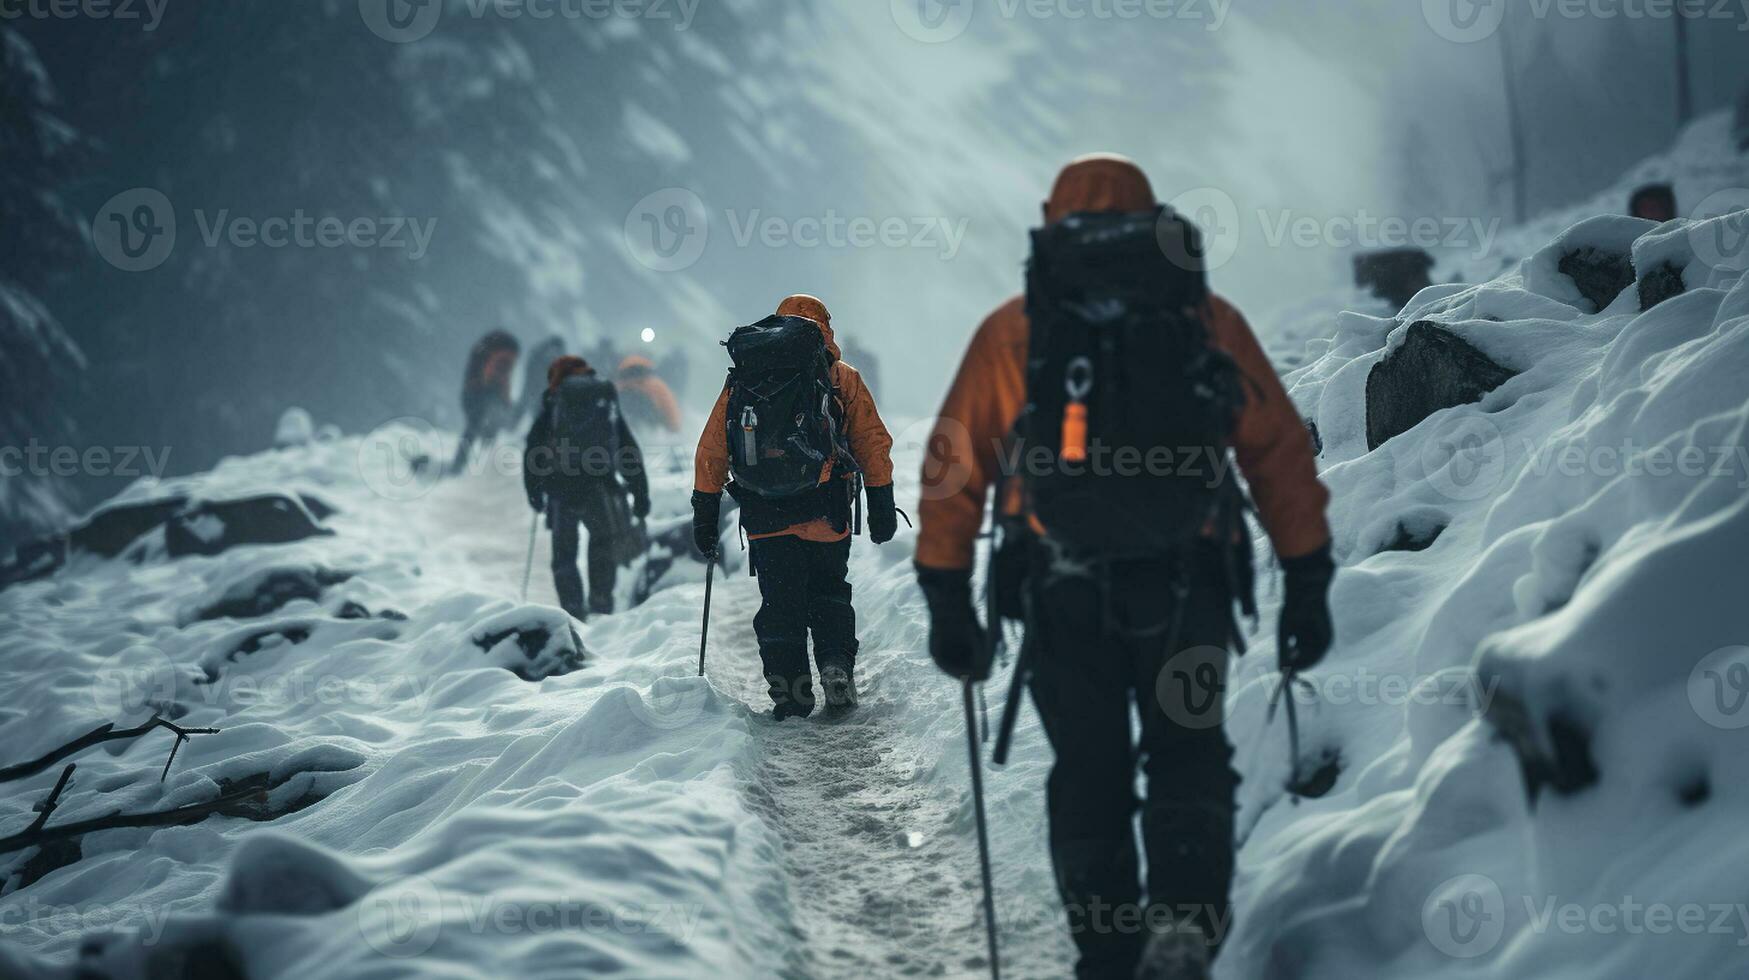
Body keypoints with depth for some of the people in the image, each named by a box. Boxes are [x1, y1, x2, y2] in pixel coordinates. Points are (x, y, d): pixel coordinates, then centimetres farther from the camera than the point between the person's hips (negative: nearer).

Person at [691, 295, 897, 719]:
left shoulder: (741, 380, 13)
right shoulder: (842, 378, 8)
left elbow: (711, 450, 12)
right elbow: (874, 444, 5)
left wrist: (705, 513, 16)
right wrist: (881, 507, 10)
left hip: (764, 518, 1)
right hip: (825, 515, -1)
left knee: (779, 605, 9)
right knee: (830, 593, 16)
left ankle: (790, 695, 3)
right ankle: (837, 665, -2)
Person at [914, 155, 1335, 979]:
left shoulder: (1008, 332, 10)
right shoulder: (1206, 319, 9)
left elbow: (953, 470, 7)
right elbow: (1279, 454, 6)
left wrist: (948, 601, 10)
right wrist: (1307, 584, 9)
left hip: (1063, 596, 1)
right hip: (1187, 589, 0)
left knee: (1088, 777, 14)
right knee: (1186, 757, 15)